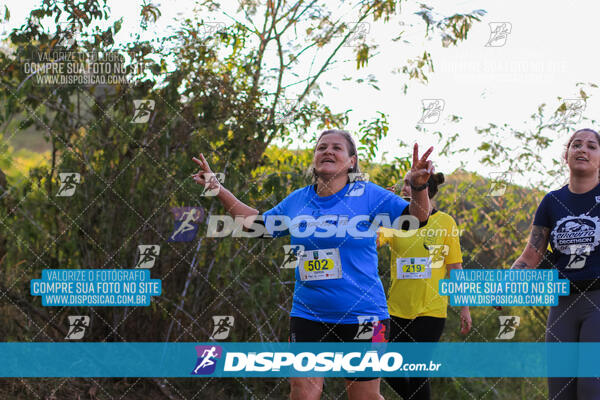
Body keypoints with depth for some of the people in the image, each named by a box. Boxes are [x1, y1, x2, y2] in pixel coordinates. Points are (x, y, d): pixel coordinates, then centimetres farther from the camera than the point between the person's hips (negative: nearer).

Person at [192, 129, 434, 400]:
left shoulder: (368, 195, -5)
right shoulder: (296, 200, 7)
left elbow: (416, 218, -9)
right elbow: (255, 222, 21)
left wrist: (418, 187, -29)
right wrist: (217, 189, 15)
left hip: (362, 316, -3)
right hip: (307, 314, 3)